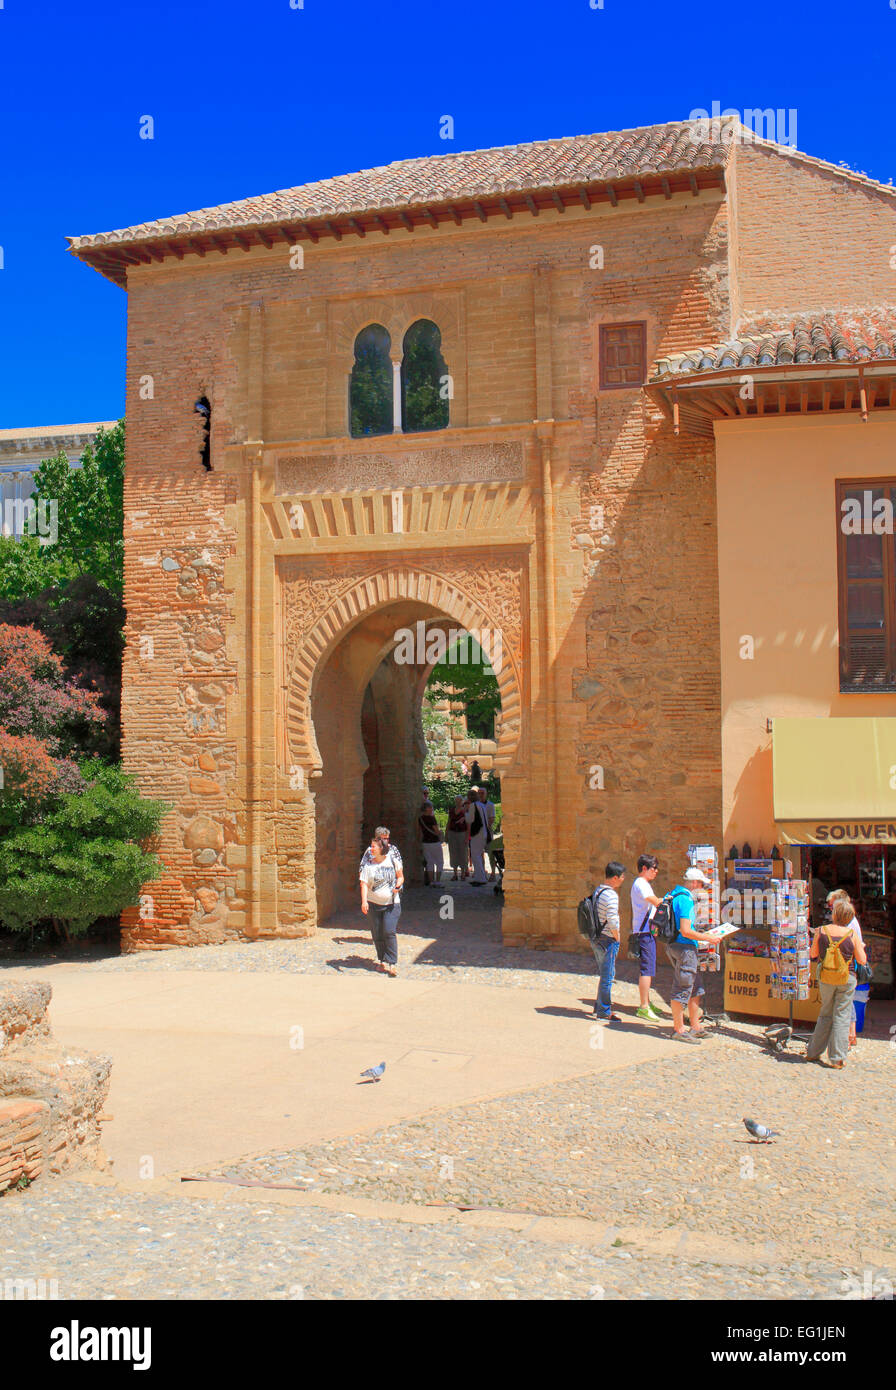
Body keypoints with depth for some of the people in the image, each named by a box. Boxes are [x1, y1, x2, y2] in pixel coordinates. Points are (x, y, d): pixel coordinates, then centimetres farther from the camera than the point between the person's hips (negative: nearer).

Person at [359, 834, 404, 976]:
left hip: (392, 903, -2)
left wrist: (397, 886, -9)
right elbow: (364, 884, -7)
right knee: (377, 934, 5)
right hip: (374, 903, 2)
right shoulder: (368, 865, -1)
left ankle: (392, 963, -7)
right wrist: (364, 901, -20)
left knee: (389, 931, -11)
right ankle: (383, 961, 21)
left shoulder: (392, 861, 0)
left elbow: (400, 877, 12)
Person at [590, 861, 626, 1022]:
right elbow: (612, 920, -25)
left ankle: (599, 1007, 29)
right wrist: (617, 938, -10)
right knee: (607, 976, -1)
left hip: (596, 939, 9)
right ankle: (604, 1013, 5)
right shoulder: (611, 895, -19)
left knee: (603, 975, 20)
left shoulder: (597, 891, 10)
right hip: (607, 940, -9)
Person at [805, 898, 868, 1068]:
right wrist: (861, 947, 14)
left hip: (825, 977, 2)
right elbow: (862, 961, -5)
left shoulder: (821, 931, -7)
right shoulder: (852, 934, -9)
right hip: (847, 978, -2)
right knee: (841, 1016, 4)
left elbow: (813, 954, 3)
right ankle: (837, 1059, 4)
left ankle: (813, 1052, 21)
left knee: (825, 1014, 17)